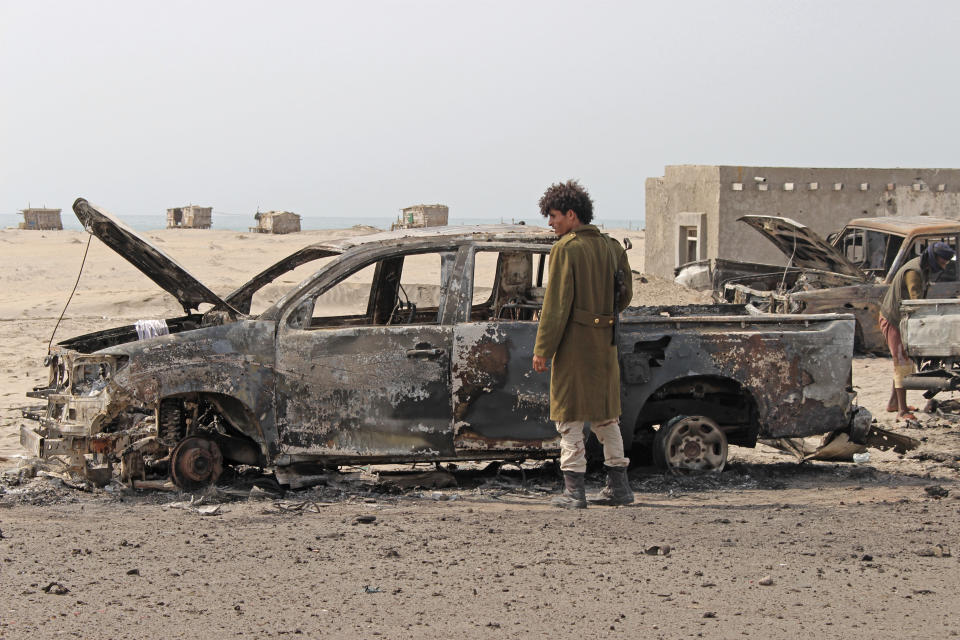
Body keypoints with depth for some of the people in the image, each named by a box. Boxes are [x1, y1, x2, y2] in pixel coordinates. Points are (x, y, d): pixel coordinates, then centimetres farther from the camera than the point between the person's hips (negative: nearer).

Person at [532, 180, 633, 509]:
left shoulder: (566, 249, -12)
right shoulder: (611, 247, 8)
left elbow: (556, 303, -15)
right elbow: (625, 295, 14)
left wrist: (542, 349, -12)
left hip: (573, 342, -7)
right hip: (605, 344, 7)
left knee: (569, 418, 0)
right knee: (605, 415, 16)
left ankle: (574, 490, -2)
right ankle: (618, 486, 18)